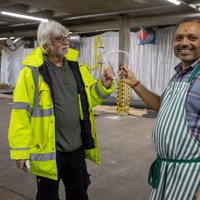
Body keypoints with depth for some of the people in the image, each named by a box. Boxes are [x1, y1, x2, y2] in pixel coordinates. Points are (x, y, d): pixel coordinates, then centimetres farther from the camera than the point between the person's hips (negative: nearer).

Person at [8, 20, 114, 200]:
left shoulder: (76, 67, 5)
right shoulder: (32, 71, -13)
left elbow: (89, 98, 11)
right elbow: (21, 113, -14)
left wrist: (103, 85, -8)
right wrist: (21, 150, -14)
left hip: (76, 147, 5)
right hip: (48, 150, -5)